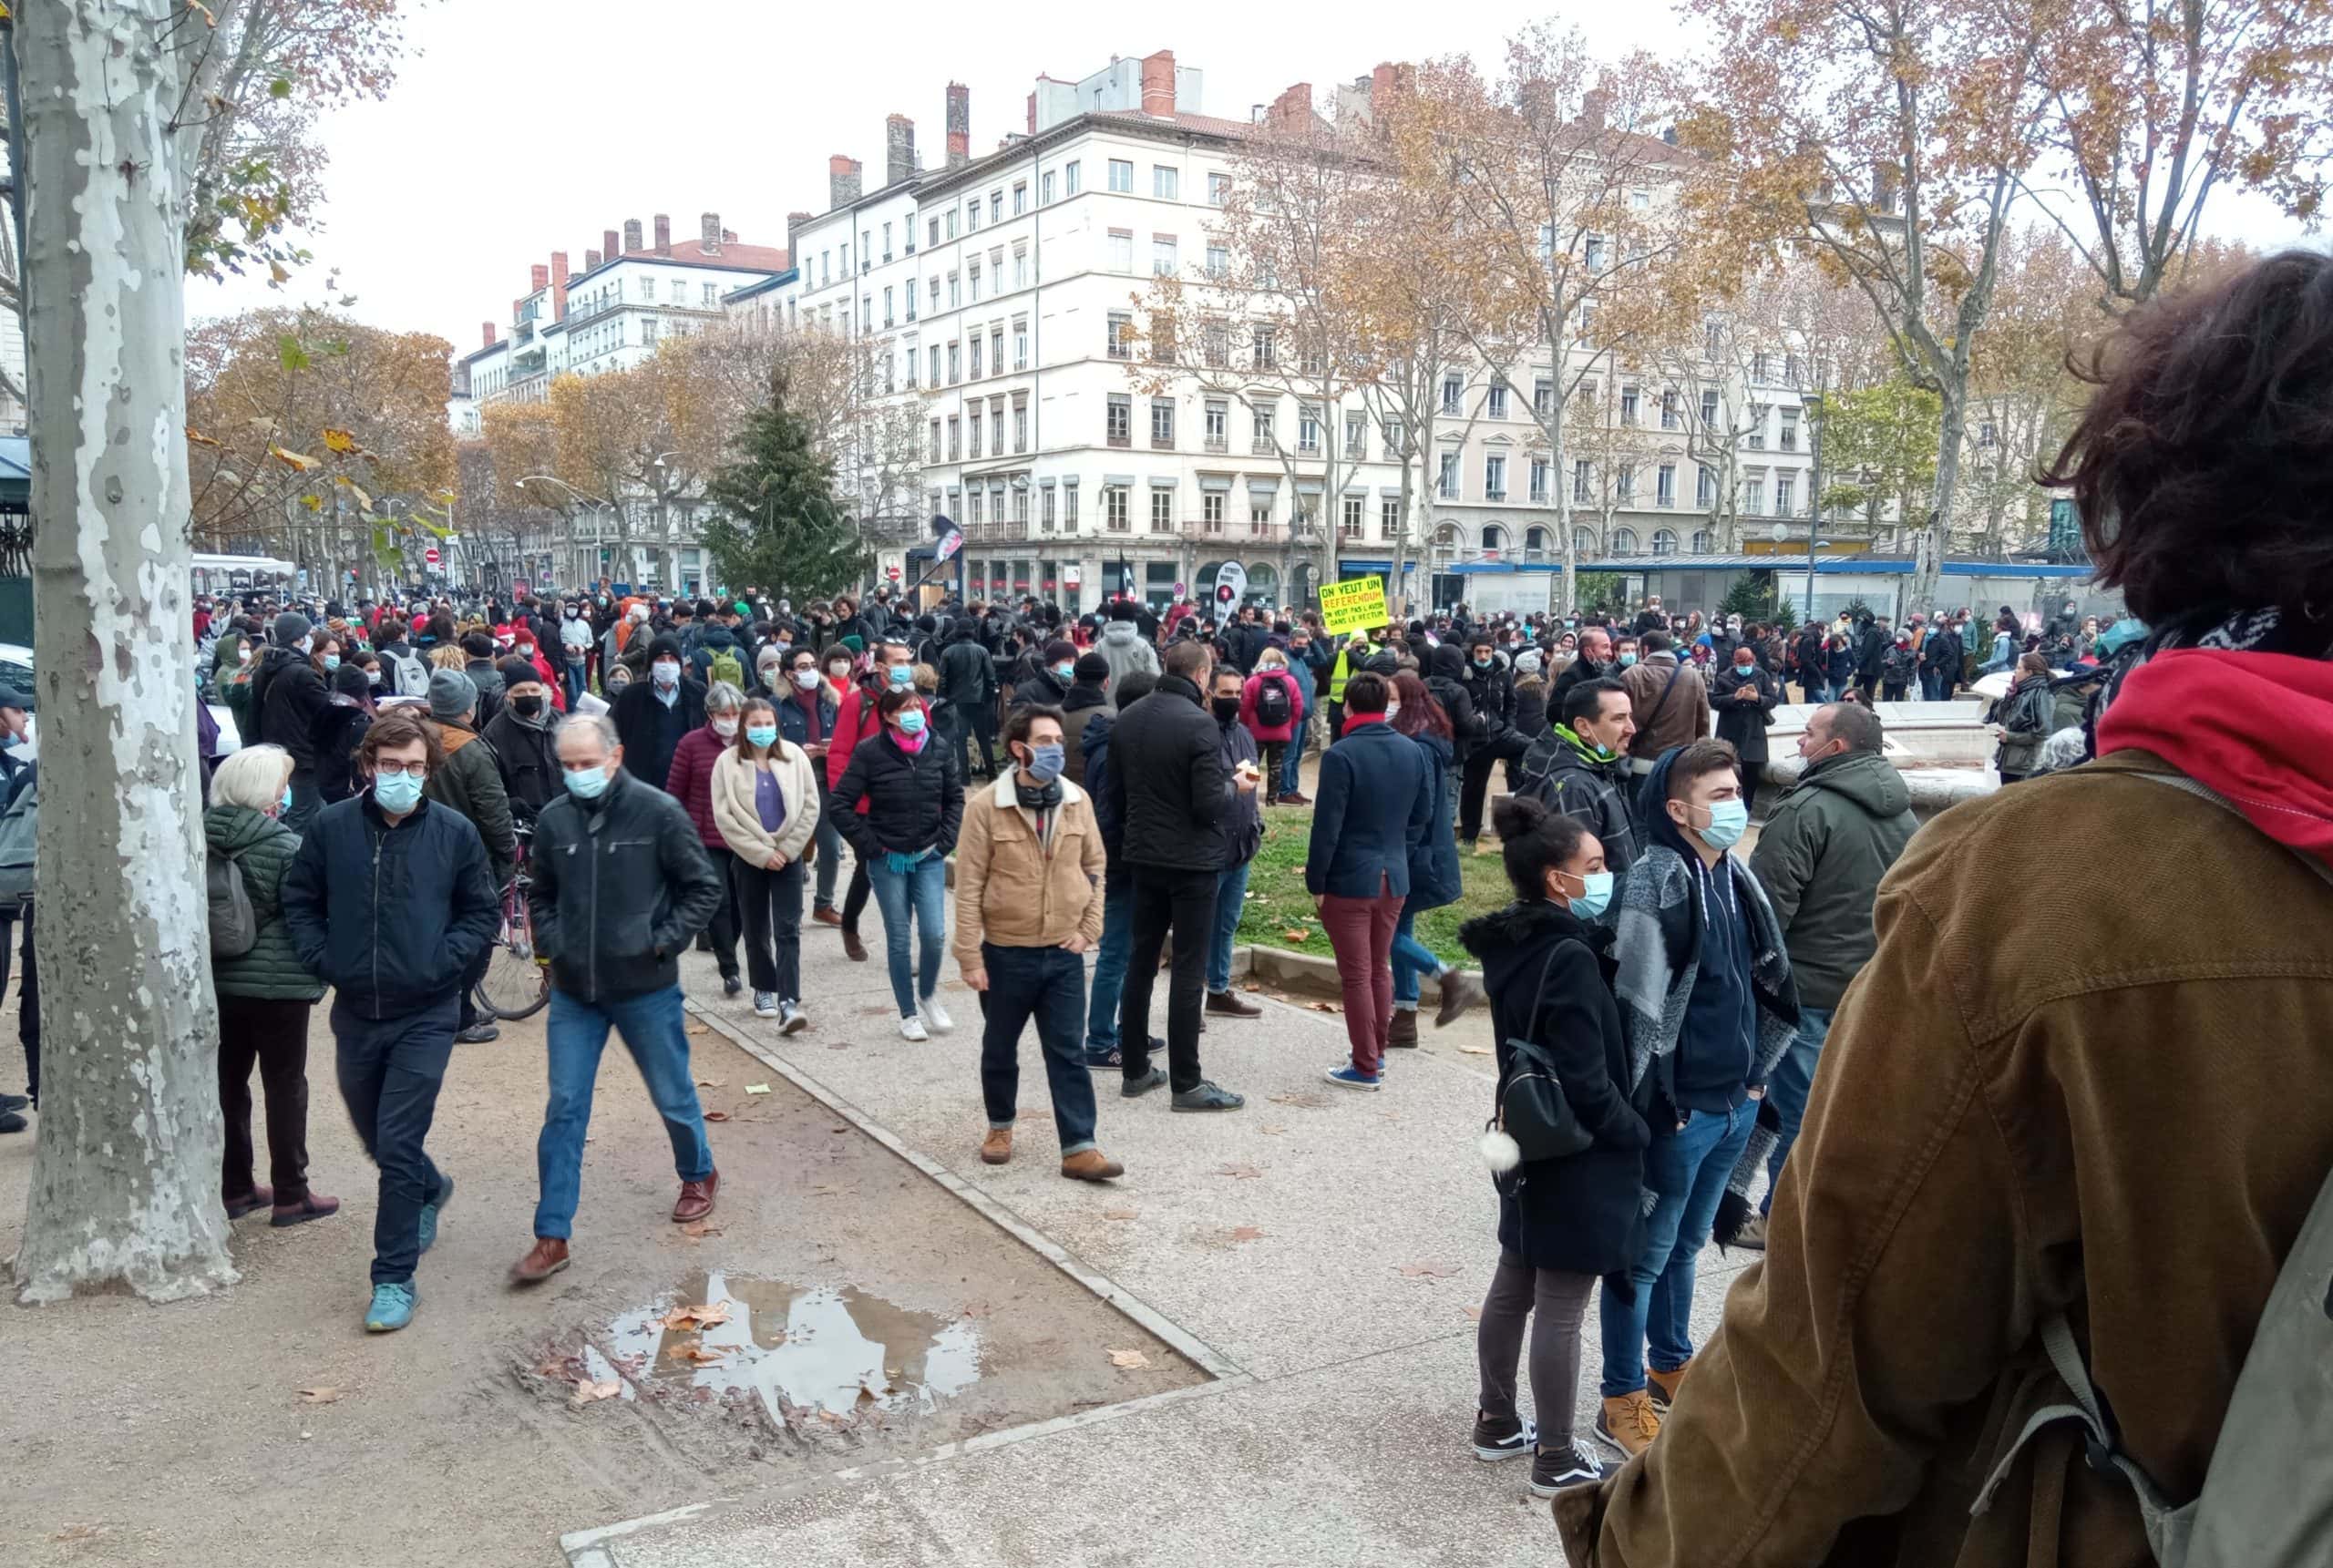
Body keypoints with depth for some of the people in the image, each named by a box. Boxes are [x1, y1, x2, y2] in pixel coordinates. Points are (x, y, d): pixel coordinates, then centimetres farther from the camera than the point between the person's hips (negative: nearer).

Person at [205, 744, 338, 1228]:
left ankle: (234, 1188, 23)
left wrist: (209, 965, 19)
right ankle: (290, 1195, 10)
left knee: (229, 1083, 13)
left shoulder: (202, 840, 1)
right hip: (278, 984, -5)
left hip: (218, 982, 5)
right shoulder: (286, 847, -14)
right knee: (285, 1086, 4)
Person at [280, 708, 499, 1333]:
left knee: (398, 1148, -7)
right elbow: (298, 899, 9)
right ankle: (431, 1189, 51)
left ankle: (394, 1278, 5)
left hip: (425, 1015, -3)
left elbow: (483, 912, 2)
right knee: (376, 1139, 20)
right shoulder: (332, 826, -2)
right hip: (355, 1012, 4)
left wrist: (441, 963, -11)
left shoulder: (455, 832, -6)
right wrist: (321, 960, -4)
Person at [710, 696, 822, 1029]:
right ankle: (764, 990, 29)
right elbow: (724, 817, -8)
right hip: (749, 858, 0)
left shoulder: (794, 756, -2)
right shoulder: (728, 762, -6)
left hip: (788, 855, 0)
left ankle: (788, 1002, -13)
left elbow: (811, 806, 0)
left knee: (788, 930, -8)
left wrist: (787, 848, -6)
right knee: (756, 930, 12)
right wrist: (761, 853, -10)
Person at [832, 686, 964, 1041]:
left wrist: (946, 839, 3)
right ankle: (908, 1014, 18)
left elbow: (955, 797, 12)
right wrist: (868, 845, -8)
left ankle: (927, 994, 21)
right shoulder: (870, 753, -10)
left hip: (929, 857, 2)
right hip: (887, 861, -2)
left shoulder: (937, 749, -1)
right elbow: (841, 804, -7)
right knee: (899, 939, 4)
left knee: (934, 933, -6)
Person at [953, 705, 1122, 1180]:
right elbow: (969, 886, -10)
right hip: (1006, 952, -2)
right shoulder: (985, 806, -12)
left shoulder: (1077, 801, -1)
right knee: (1000, 1047, 15)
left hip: (1064, 952, 2)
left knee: (1067, 1052, 2)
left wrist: (1089, 929, 3)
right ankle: (1000, 1126, 36)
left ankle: (1079, 1148, 5)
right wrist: (970, 956, -11)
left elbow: (1094, 868, 10)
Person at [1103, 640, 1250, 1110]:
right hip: (1192, 861, -6)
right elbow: (1209, 805, -21)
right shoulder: (1199, 724, -19)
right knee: (1188, 971, 0)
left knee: (1140, 961, 14)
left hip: (1143, 858, 7)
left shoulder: (1127, 719, 2)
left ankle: (1134, 1070, 23)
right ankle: (1186, 1084, 5)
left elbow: (1112, 793, 8)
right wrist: (1235, 786, -1)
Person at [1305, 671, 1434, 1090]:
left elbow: (1327, 825, -16)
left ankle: (1365, 1067, 7)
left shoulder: (1341, 755, -16)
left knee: (1356, 975, 2)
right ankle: (1376, 1053, 28)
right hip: (1394, 877, 6)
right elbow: (1422, 816, 10)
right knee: (1380, 969, 18)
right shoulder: (1414, 751, 3)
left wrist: (1315, 881, -8)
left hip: (1349, 879, -6)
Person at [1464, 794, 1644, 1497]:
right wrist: (1637, 1132, -10)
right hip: (1578, 1156, -9)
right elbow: (1586, 1079, -24)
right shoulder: (1570, 956, -24)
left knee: (1513, 1287, 19)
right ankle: (1556, 1459, 15)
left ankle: (1497, 1422, 33)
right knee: (1561, 1310, 3)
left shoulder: (1513, 945, 3)